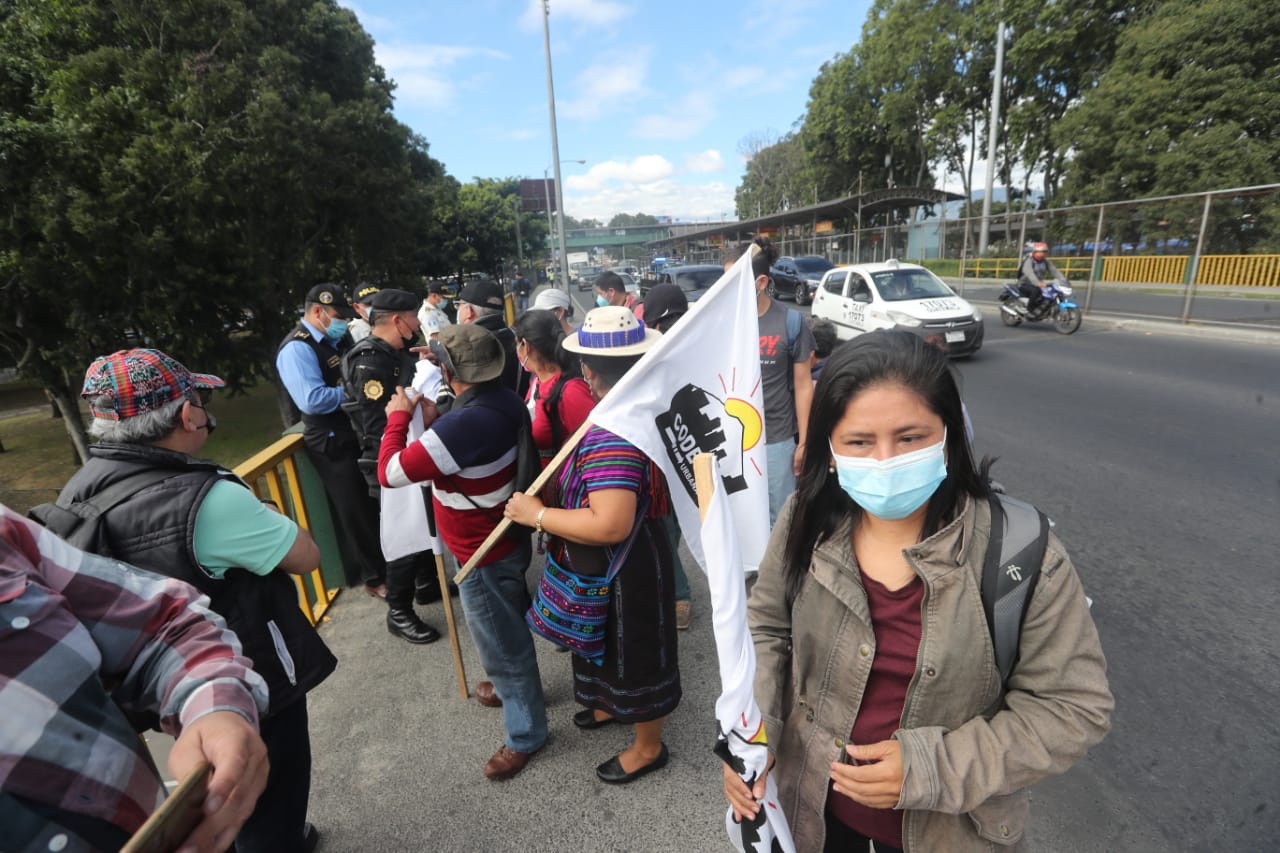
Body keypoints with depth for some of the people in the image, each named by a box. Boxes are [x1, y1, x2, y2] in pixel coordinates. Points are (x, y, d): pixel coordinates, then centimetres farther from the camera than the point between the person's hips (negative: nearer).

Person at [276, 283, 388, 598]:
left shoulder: (339, 338, 8)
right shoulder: (296, 349, -17)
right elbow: (312, 400, -28)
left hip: (361, 431, 8)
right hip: (333, 443, -8)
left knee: (377, 501, 20)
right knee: (356, 511, 7)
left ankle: (389, 560, 41)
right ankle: (374, 577, 24)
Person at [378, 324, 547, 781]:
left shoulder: (465, 422, -35)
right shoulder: (504, 400, -6)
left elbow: (390, 472, -27)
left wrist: (399, 418, -13)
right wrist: (434, 421, 1)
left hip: (484, 554, -9)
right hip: (506, 538, 9)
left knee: (502, 643, 11)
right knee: (509, 629, 29)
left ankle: (526, 733, 32)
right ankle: (515, 687, 54)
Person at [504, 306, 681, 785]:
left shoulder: (612, 434, -35)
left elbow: (609, 525, -41)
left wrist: (537, 515, -28)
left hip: (623, 569, -9)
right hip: (615, 563, 9)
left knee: (633, 652, 15)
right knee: (613, 644, 31)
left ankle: (648, 747, 42)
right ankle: (616, 705, 59)